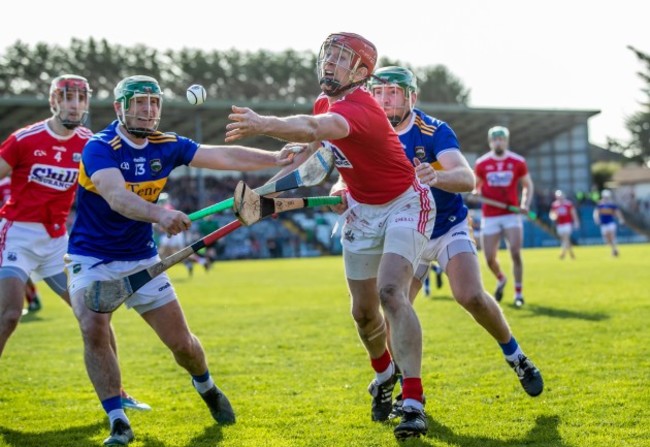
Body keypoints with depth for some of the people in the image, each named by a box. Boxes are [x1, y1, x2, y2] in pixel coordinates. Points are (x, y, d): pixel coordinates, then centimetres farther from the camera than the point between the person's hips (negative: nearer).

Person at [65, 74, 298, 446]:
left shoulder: (167, 146, -3)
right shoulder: (99, 148, -21)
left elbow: (226, 157, -3)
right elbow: (116, 196, -39)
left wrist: (276, 158, -16)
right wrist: (159, 213, -57)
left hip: (142, 259, 4)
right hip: (92, 259, -4)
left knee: (181, 342, 4)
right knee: (94, 331, -26)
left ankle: (207, 388, 36)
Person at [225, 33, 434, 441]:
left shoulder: (358, 107, -30)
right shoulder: (325, 103, -2)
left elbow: (316, 129, -53)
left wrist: (265, 124, -70)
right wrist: (342, 186, 1)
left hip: (404, 206, -8)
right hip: (361, 210, 8)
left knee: (391, 292, -27)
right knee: (364, 311, 8)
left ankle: (413, 402, -24)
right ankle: (384, 375, 38)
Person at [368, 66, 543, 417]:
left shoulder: (434, 132, -21)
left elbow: (467, 179, -35)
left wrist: (435, 177, -57)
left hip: (449, 229, -3)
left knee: (471, 297, -22)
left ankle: (515, 357, 5)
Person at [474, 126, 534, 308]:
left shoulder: (518, 162, 1)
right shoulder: (481, 163, 2)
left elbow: (528, 185, 12)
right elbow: (476, 186, 16)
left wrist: (525, 204, -4)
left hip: (511, 215, -1)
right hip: (490, 217, 1)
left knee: (515, 254, -13)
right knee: (489, 259, 0)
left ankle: (519, 293, 1)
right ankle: (501, 279, 33)